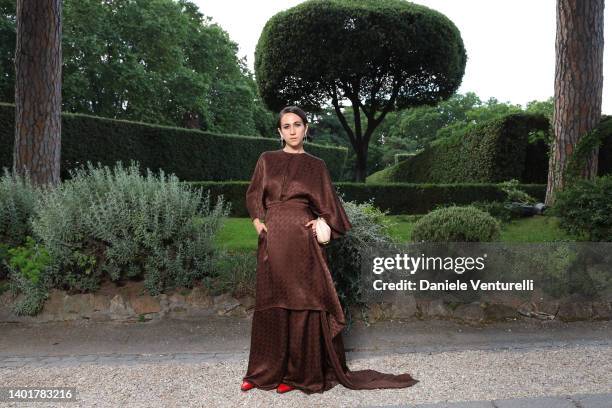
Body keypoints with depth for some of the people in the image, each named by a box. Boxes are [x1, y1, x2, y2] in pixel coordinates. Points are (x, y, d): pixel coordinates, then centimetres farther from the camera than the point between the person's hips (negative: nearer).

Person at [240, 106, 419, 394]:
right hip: (273, 241, 2)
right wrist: (258, 222, -4)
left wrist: (323, 222, -6)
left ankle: (299, 372, 14)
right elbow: (253, 196, 12)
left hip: (303, 240, -1)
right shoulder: (267, 160, 10)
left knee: (303, 303, 0)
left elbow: (328, 203, 12)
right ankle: (264, 370, 21)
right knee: (271, 304, 7)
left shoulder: (316, 165, 8)